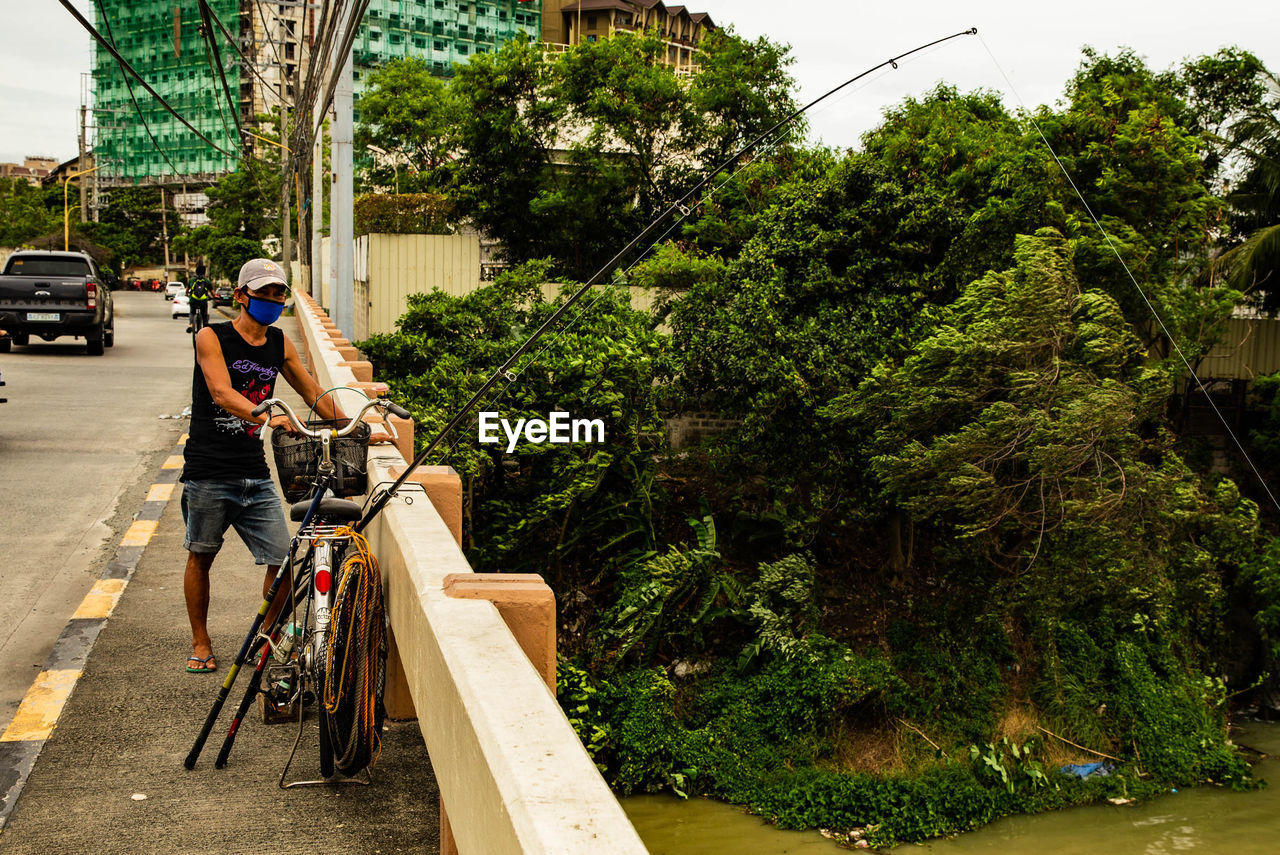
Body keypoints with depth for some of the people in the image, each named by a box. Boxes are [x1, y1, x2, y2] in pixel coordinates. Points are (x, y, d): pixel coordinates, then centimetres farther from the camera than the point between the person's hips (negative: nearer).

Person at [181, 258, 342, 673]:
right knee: (201, 557, 8)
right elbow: (222, 393, -22)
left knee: (284, 560, -4)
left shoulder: (279, 343, 9)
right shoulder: (211, 338, -6)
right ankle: (201, 643, 27)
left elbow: (313, 392, 19)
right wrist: (265, 416, -38)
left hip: (255, 475, 4)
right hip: (208, 472, -4)